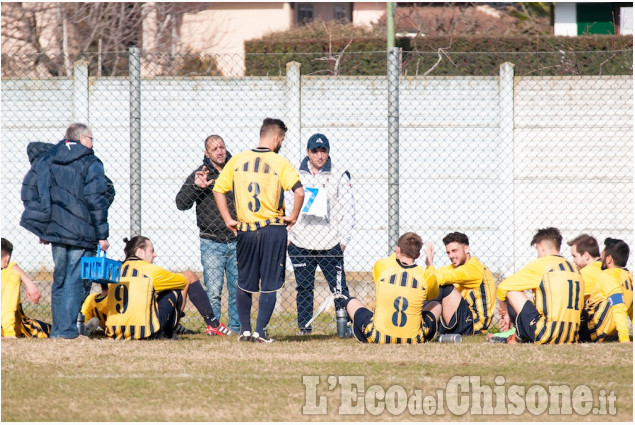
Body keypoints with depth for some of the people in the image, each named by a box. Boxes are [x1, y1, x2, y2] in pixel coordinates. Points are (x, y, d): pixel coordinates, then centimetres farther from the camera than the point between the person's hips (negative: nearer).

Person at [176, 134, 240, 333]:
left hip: (236, 241, 2)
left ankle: (236, 328, 13)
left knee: (237, 289, 5)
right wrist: (196, 186, -20)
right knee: (213, 291, -7)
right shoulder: (200, 175, 1)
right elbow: (181, 203, -5)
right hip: (211, 242, -2)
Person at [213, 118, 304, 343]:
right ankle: (260, 331, -2)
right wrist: (293, 216, -3)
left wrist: (228, 219, 10)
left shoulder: (237, 160, 5)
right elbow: (299, 191, -17)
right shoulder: (280, 163, -6)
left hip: (245, 231, 3)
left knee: (244, 283, 16)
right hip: (273, 230, -3)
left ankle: (245, 330, 16)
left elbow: (218, 189, 6)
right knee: (269, 285, 4)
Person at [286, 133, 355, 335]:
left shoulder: (339, 176, 4)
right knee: (303, 287, 5)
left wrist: (344, 239, -4)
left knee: (339, 287, -6)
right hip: (300, 244, 2)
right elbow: (287, 207, 15)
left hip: (330, 245, -2)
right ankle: (304, 328, 12)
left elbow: (347, 210, 4)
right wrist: (286, 235, 6)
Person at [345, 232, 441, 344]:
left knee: (351, 302, 25)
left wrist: (398, 254, 32)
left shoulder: (381, 266, -5)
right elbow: (432, 294, 19)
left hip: (378, 338, -1)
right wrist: (430, 264, 28)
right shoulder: (426, 275, -5)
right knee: (436, 305, 31)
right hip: (413, 338, 1)